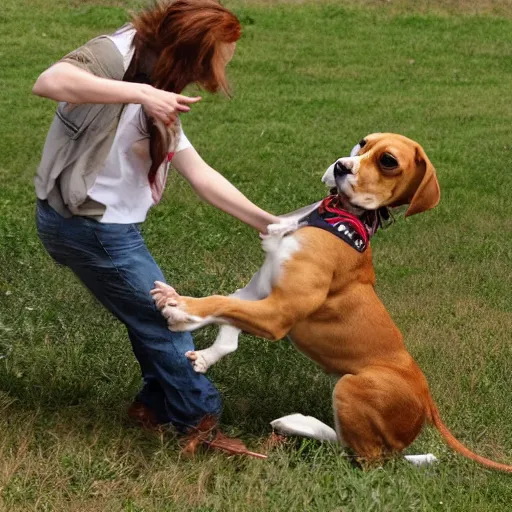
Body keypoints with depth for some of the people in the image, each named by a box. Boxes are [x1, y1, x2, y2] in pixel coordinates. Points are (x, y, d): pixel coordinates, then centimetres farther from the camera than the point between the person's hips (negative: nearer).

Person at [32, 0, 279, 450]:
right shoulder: (115, 54, -17)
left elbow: (200, 175, 10)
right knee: (165, 321, 5)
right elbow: (49, 82, -36)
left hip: (110, 226, 9)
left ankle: (158, 405, 39)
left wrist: (265, 222, 6)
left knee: (154, 317, 21)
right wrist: (139, 92, -38)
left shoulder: (160, 100, 9)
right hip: (87, 226, -9)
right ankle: (202, 421, 21)